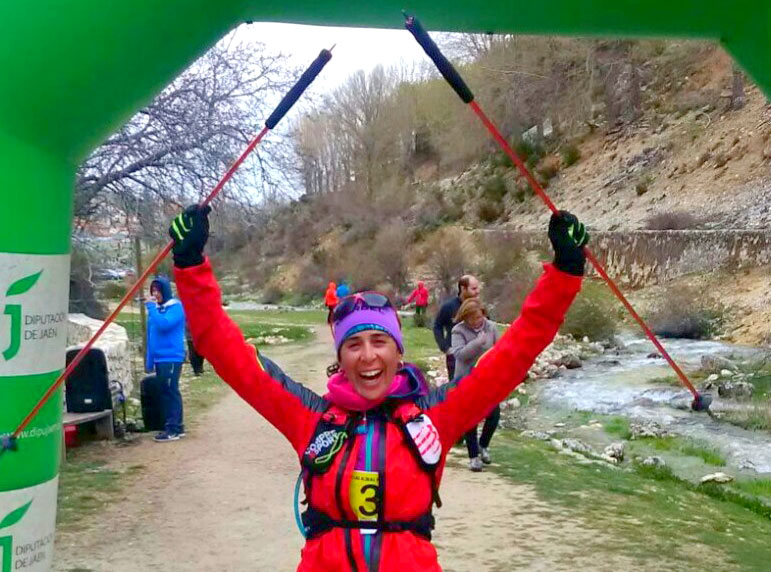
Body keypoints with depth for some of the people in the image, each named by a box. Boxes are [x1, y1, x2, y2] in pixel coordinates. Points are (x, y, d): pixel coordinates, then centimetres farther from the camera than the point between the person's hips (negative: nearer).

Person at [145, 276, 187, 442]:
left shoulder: (175, 307, -8)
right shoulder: (156, 308, 13)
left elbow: (164, 324, -25)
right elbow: (151, 334, 18)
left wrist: (152, 307, -18)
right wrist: (149, 360, 17)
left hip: (171, 357, -8)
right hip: (159, 357, 8)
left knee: (171, 391, -7)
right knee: (166, 392, 12)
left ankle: (173, 428, -4)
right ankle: (177, 426, 20)